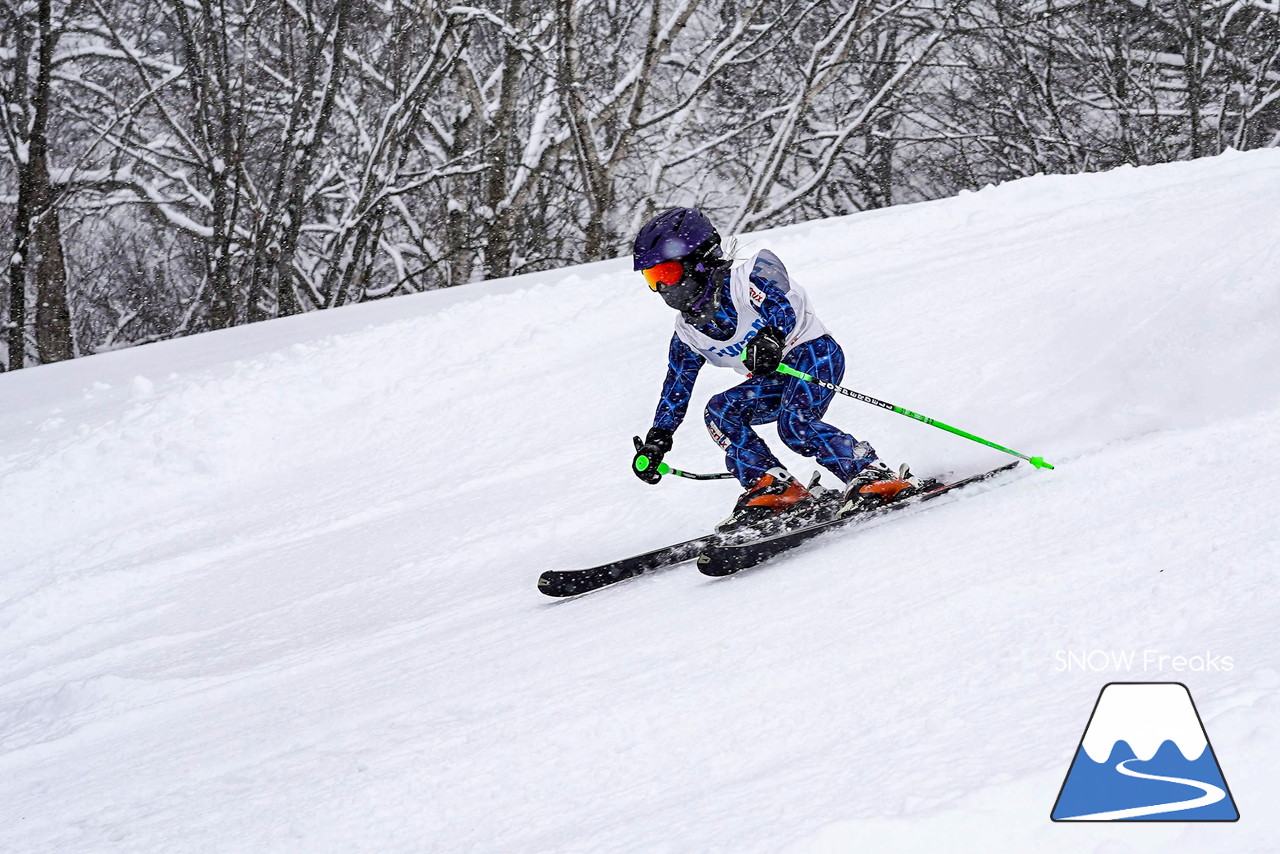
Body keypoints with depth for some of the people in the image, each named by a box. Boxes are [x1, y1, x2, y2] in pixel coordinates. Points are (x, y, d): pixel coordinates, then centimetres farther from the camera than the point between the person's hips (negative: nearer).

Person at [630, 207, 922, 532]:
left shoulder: (747, 277, -15)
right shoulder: (687, 333, 6)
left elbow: (781, 308, -32)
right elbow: (676, 389, 13)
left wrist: (769, 339, -52)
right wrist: (656, 440, 8)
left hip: (814, 351, -7)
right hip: (774, 378, 8)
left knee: (794, 423, -30)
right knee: (720, 412, -14)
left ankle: (873, 475, -31)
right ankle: (776, 488, -20)